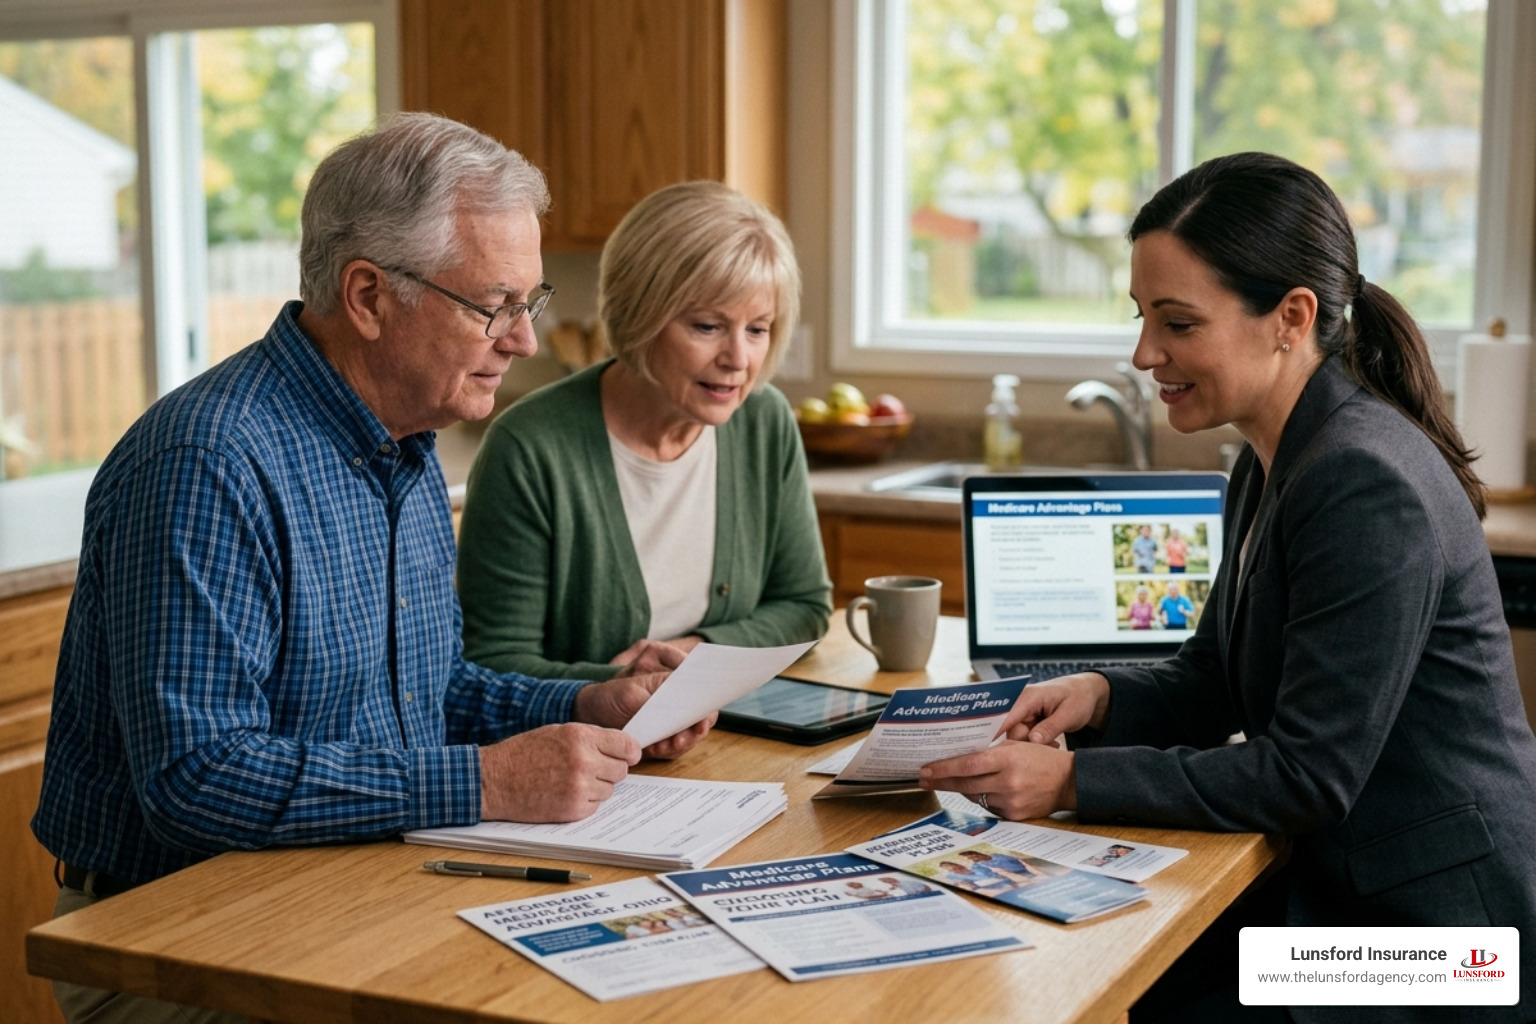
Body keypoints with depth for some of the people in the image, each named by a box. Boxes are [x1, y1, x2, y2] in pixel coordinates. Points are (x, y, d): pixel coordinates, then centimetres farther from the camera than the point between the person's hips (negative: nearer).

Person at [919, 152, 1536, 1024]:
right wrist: (1104, 696, -5)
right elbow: (1214, 682, 15)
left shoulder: (1365, 487, -23)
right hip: (1343, 900, 8)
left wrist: (1075, 781, -23)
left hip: (1436, 935, -8)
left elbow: (1307, 778, -22)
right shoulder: (1274, 464, 7)